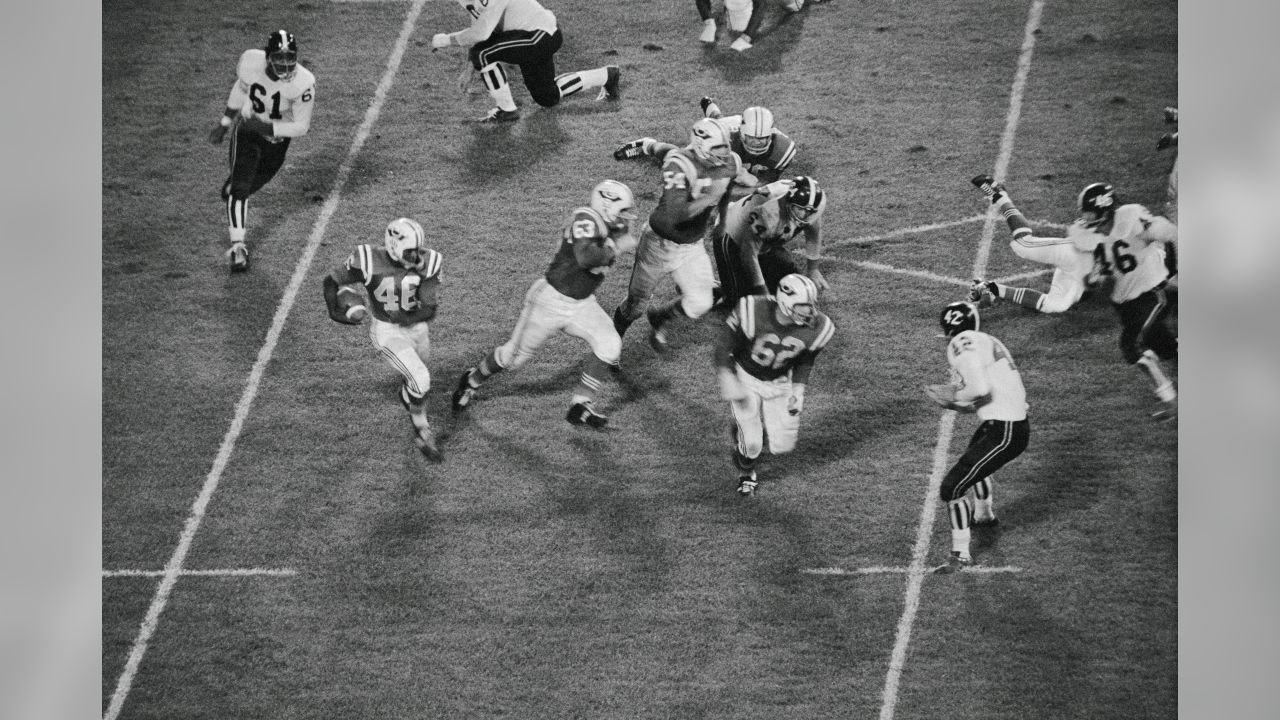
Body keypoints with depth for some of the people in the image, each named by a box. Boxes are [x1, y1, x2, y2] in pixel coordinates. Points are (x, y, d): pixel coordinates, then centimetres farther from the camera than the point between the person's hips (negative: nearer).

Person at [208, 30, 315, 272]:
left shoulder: (303, 83, -32)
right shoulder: (250, 61, -24)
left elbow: (301, 127, -24)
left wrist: (266, 127, -34)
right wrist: (223, 125, 7)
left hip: (277, 138, 0)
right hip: (247, 129, 0)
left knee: (253, 182, 17)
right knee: (240, 185, -13)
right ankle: (238, 246, -11)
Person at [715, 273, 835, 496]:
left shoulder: (816, 328, -22)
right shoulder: (753, 312, -34)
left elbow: (805, 361, 0)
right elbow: (724, 344, -20)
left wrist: (798, 391, -7)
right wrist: (728, 382, -26)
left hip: (779, 383, 3)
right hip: (745, 378, -3)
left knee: (782, 445, 1)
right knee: (751, 444, -8)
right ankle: (746, 475, 28)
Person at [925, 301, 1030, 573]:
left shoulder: (963, 344, -16)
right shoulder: (984, 342, 14)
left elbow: (981, 389, -27)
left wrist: (954, 397, -10)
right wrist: (952, 400, 5)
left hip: (1005, 433, -10)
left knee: (952, 487, -9)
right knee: (975, 458, 40)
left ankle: (961, 555, -2)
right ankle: (984, 515, 63)